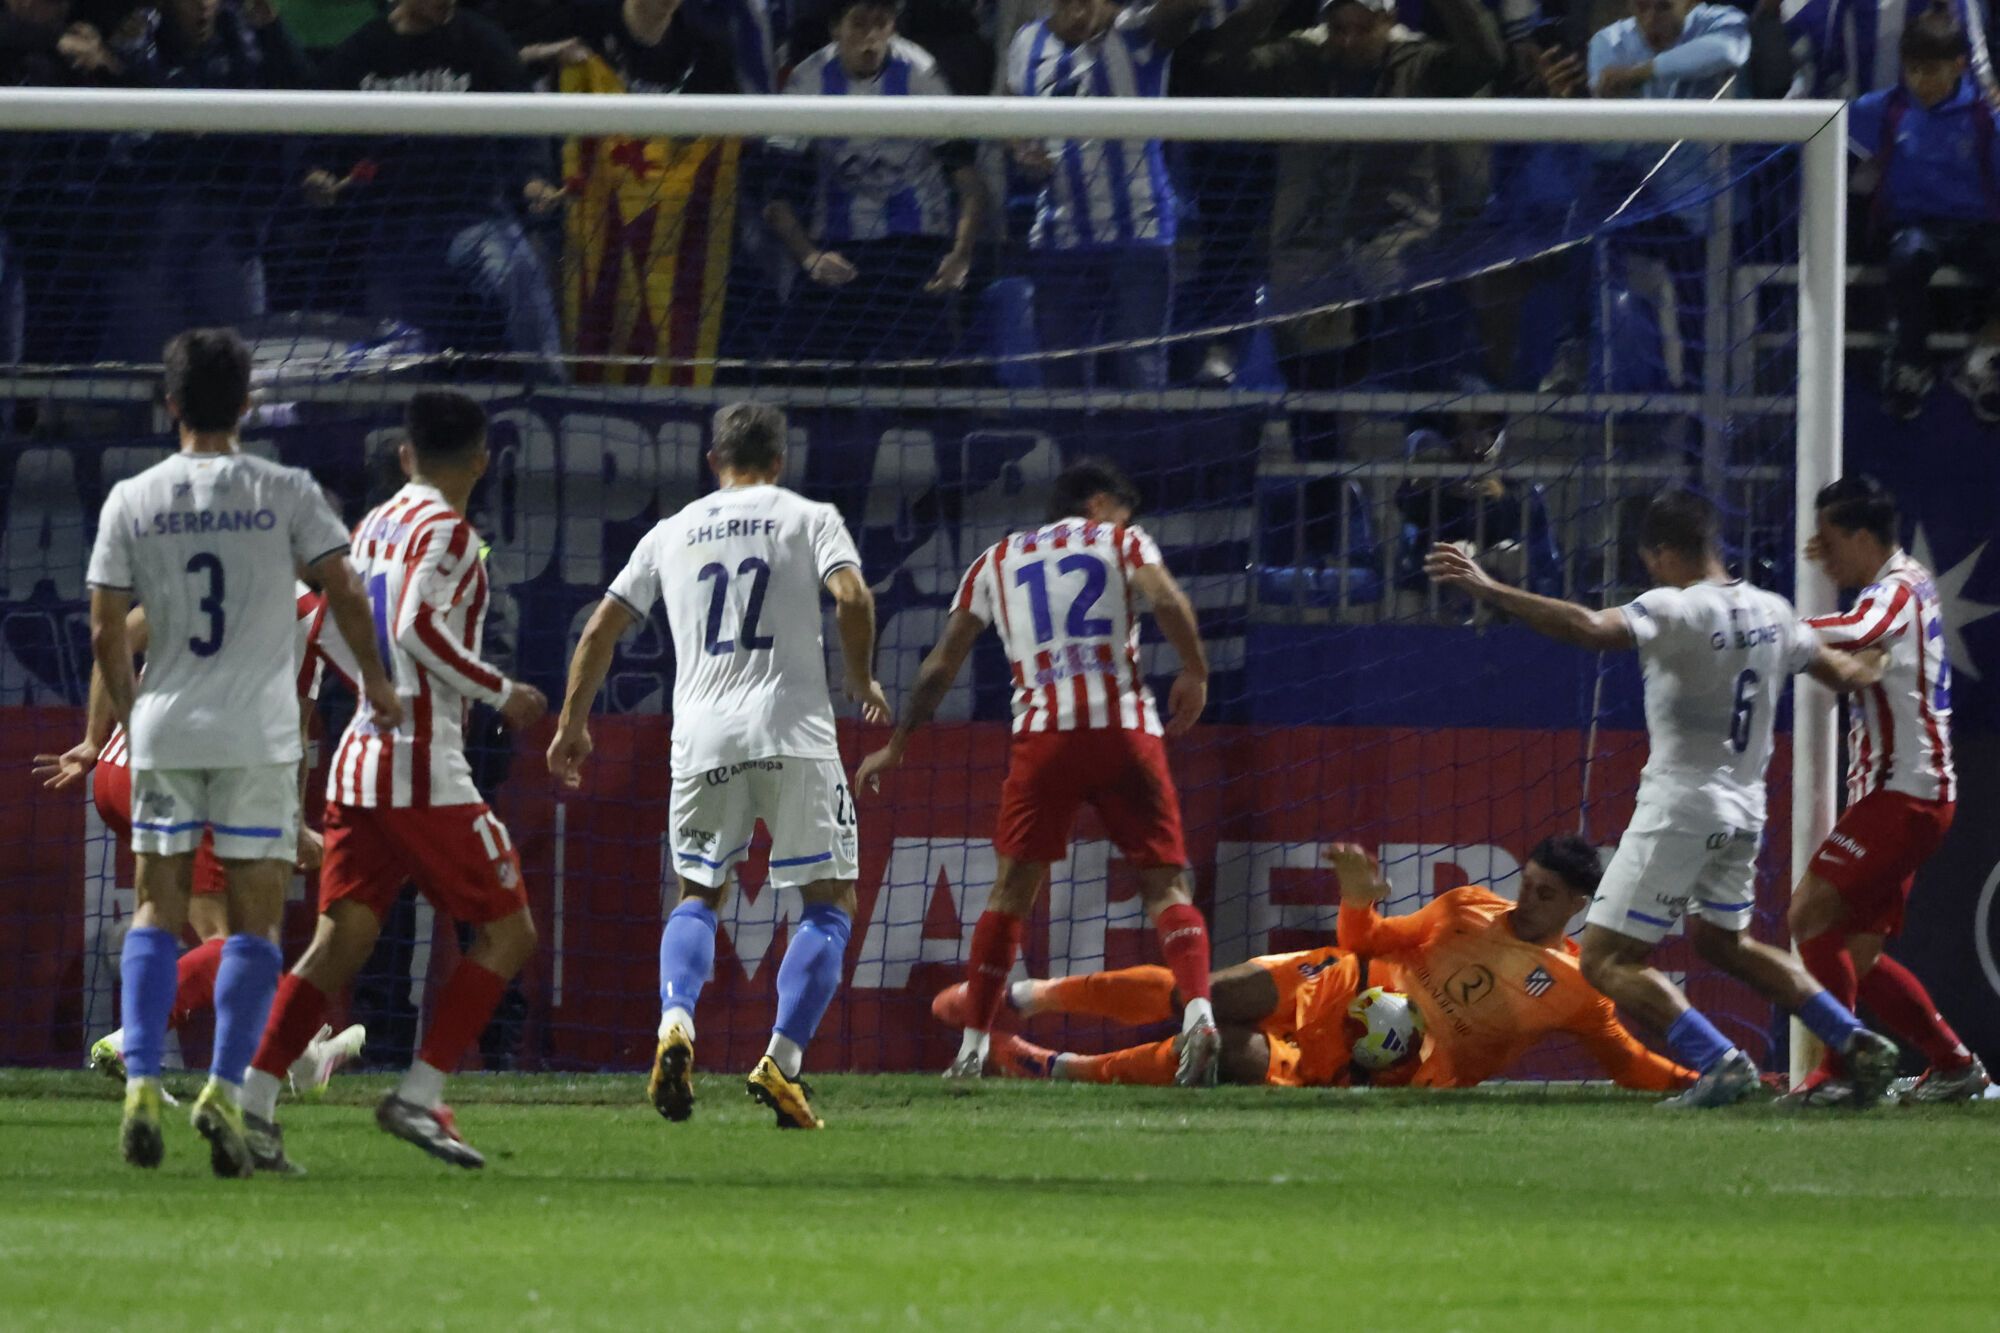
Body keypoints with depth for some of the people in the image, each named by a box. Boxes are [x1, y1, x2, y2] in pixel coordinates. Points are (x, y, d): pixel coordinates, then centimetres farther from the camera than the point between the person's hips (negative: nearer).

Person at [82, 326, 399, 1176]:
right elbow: (345, 595, -5)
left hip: (164, 731, 1)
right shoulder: (284, 494, -3)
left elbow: (106, 633, 2)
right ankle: (226, 1089, -9)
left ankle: (140, 1082, -4)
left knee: (156, 913, 10)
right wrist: (375, 682, 12)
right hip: (258, 734, -1)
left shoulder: (131, 501, 1)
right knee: (254, 921, 4)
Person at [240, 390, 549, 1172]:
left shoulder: (375, 526, 15)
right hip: (423, 768, -8)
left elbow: (331, 630, 19)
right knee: (508, 931, 1)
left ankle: (253, 1104, -7)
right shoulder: (446, 529, -9)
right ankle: (419, 1098, -6)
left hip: (361, 754, 8)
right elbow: (418, 628, -20)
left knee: (341, 941, 4)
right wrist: (501, 695, -11)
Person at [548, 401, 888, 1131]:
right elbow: (852, 597, -11)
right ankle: (782, 1060, -10)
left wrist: (572, 723, 23)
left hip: (702, 741, 3)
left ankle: (675, 1023, -8)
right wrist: (862, 683, 4)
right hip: (792, 730, -3)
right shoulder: (809, 519, 6)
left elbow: (601, 629, 14)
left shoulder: (673, 532, 16)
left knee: (697, 894, 19)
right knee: (831, 900, 6)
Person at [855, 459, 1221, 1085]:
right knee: (1166, 883, 0)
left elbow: (941, 666, 21)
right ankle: (1197, 1014, -22)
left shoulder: (996, 561, 21)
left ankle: (972, 1049, 8)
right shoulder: (1121, 540, 14)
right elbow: (1165, 599, -9)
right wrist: (1195, 674, 1)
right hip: (1125, 728, -2)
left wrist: (897, 745, 27)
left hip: (1042, 734, 2)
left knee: (1011, 889, 10)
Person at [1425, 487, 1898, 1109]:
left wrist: (1489, 590, -34)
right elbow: (1839, 671, 24)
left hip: (1681, 807, -8)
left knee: (1606, 960, -3)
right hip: (1744, 811, 8)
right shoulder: (1770, 612, 7)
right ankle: (1855, 1041, 22)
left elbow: (1590, 629, -32)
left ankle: (1719, 1060, -17)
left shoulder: (1677, 610, -15)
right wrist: (1866, 671, 49)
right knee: (1722, 941, 29)